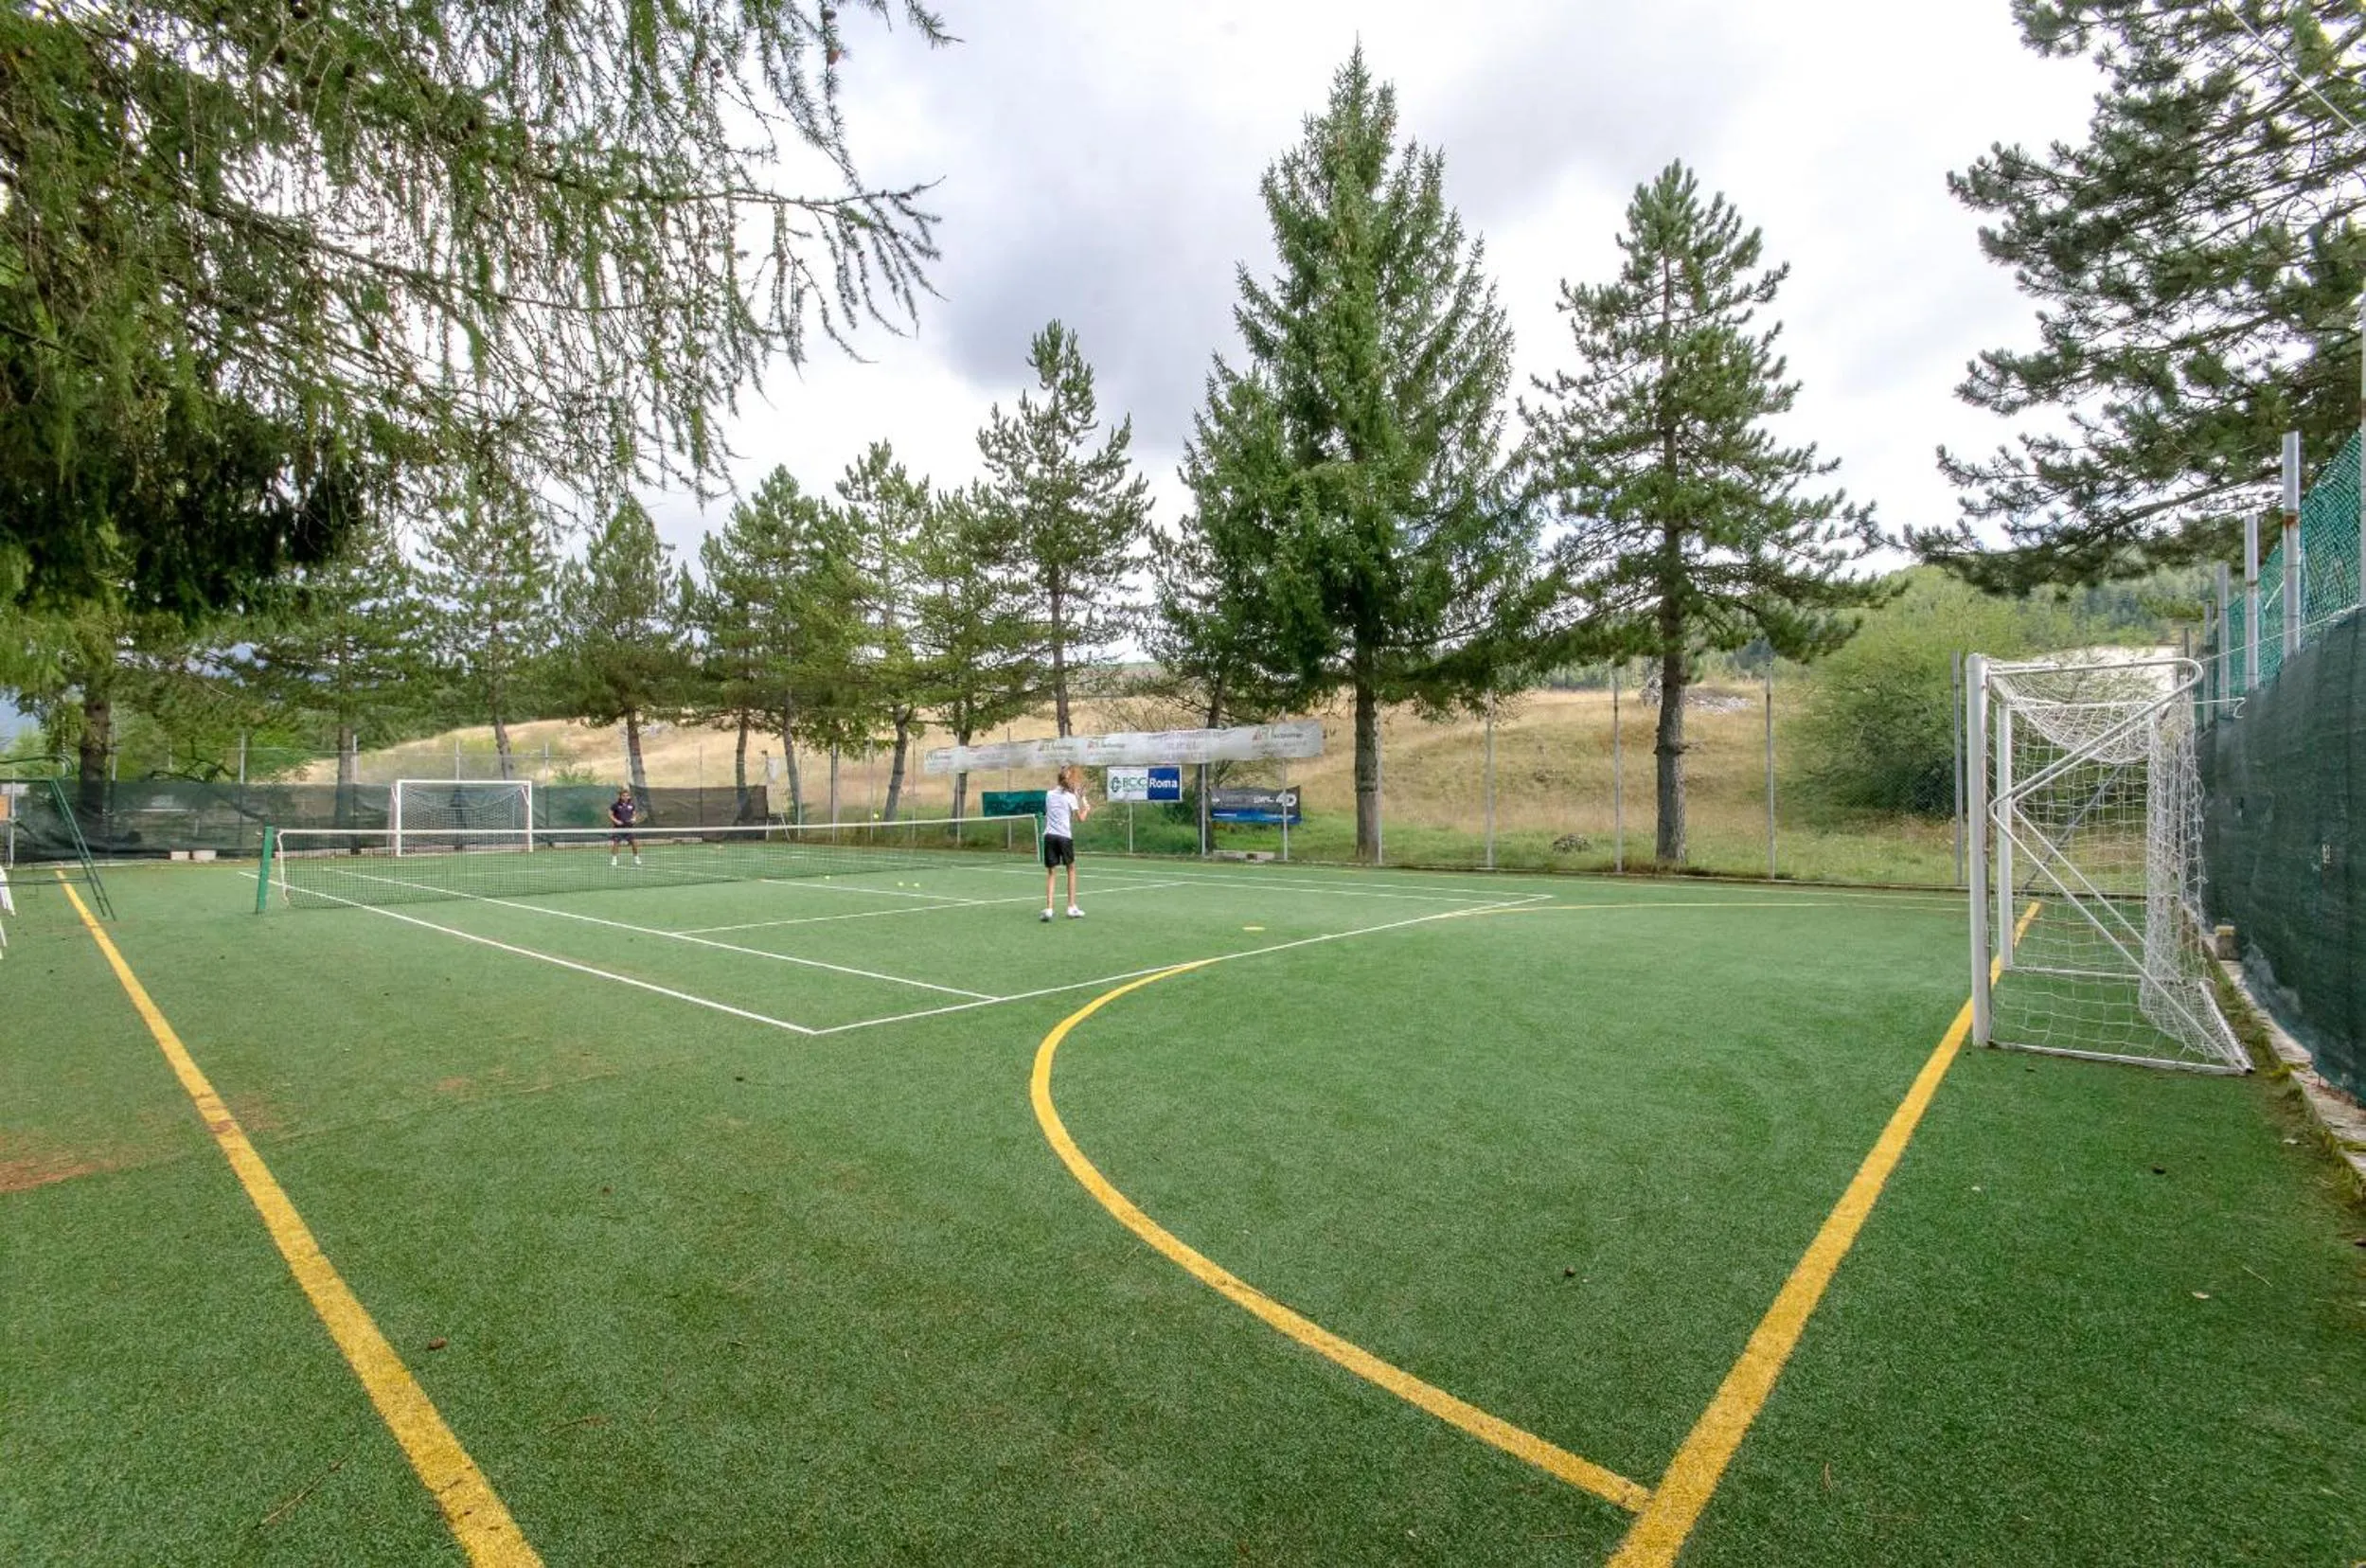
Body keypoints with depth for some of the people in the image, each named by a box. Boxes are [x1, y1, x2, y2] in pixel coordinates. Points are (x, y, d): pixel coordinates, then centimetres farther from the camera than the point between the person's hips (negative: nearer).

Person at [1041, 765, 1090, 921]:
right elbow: (1080, 818, 1)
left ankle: (1048, 909, -9)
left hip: (1049, 836, 3)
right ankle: (1072, 907, 15)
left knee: (1051, 872, 4)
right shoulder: (1071, 797, -2)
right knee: (1071, 869, 15)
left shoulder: (1049, 794, 9)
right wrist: (1086, 808, 21)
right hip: (1065, 836, -3)